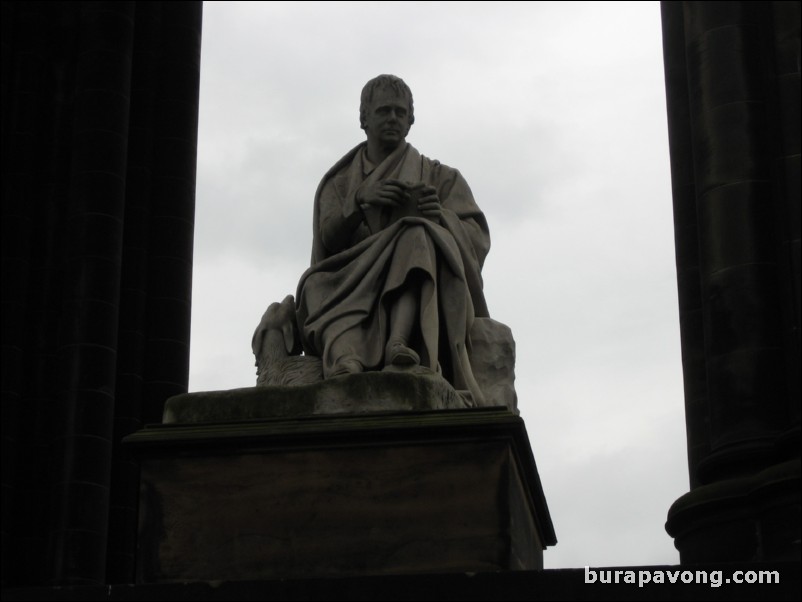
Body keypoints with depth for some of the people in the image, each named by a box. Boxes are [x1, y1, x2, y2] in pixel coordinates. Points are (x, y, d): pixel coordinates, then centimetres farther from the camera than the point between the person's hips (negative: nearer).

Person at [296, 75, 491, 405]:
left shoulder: (439, 177, 22)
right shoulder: (339, 182, 25)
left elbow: (477, 235, 6)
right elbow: (328, 238, 6)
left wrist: (440, 216, -16)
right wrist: (360, 200, -13)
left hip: (421, 292, -1)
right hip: (350, 286, 2)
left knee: (417, 237, -34)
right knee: (319, 283, -32)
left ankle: (400, 346, -59)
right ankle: (345, 359, -64)